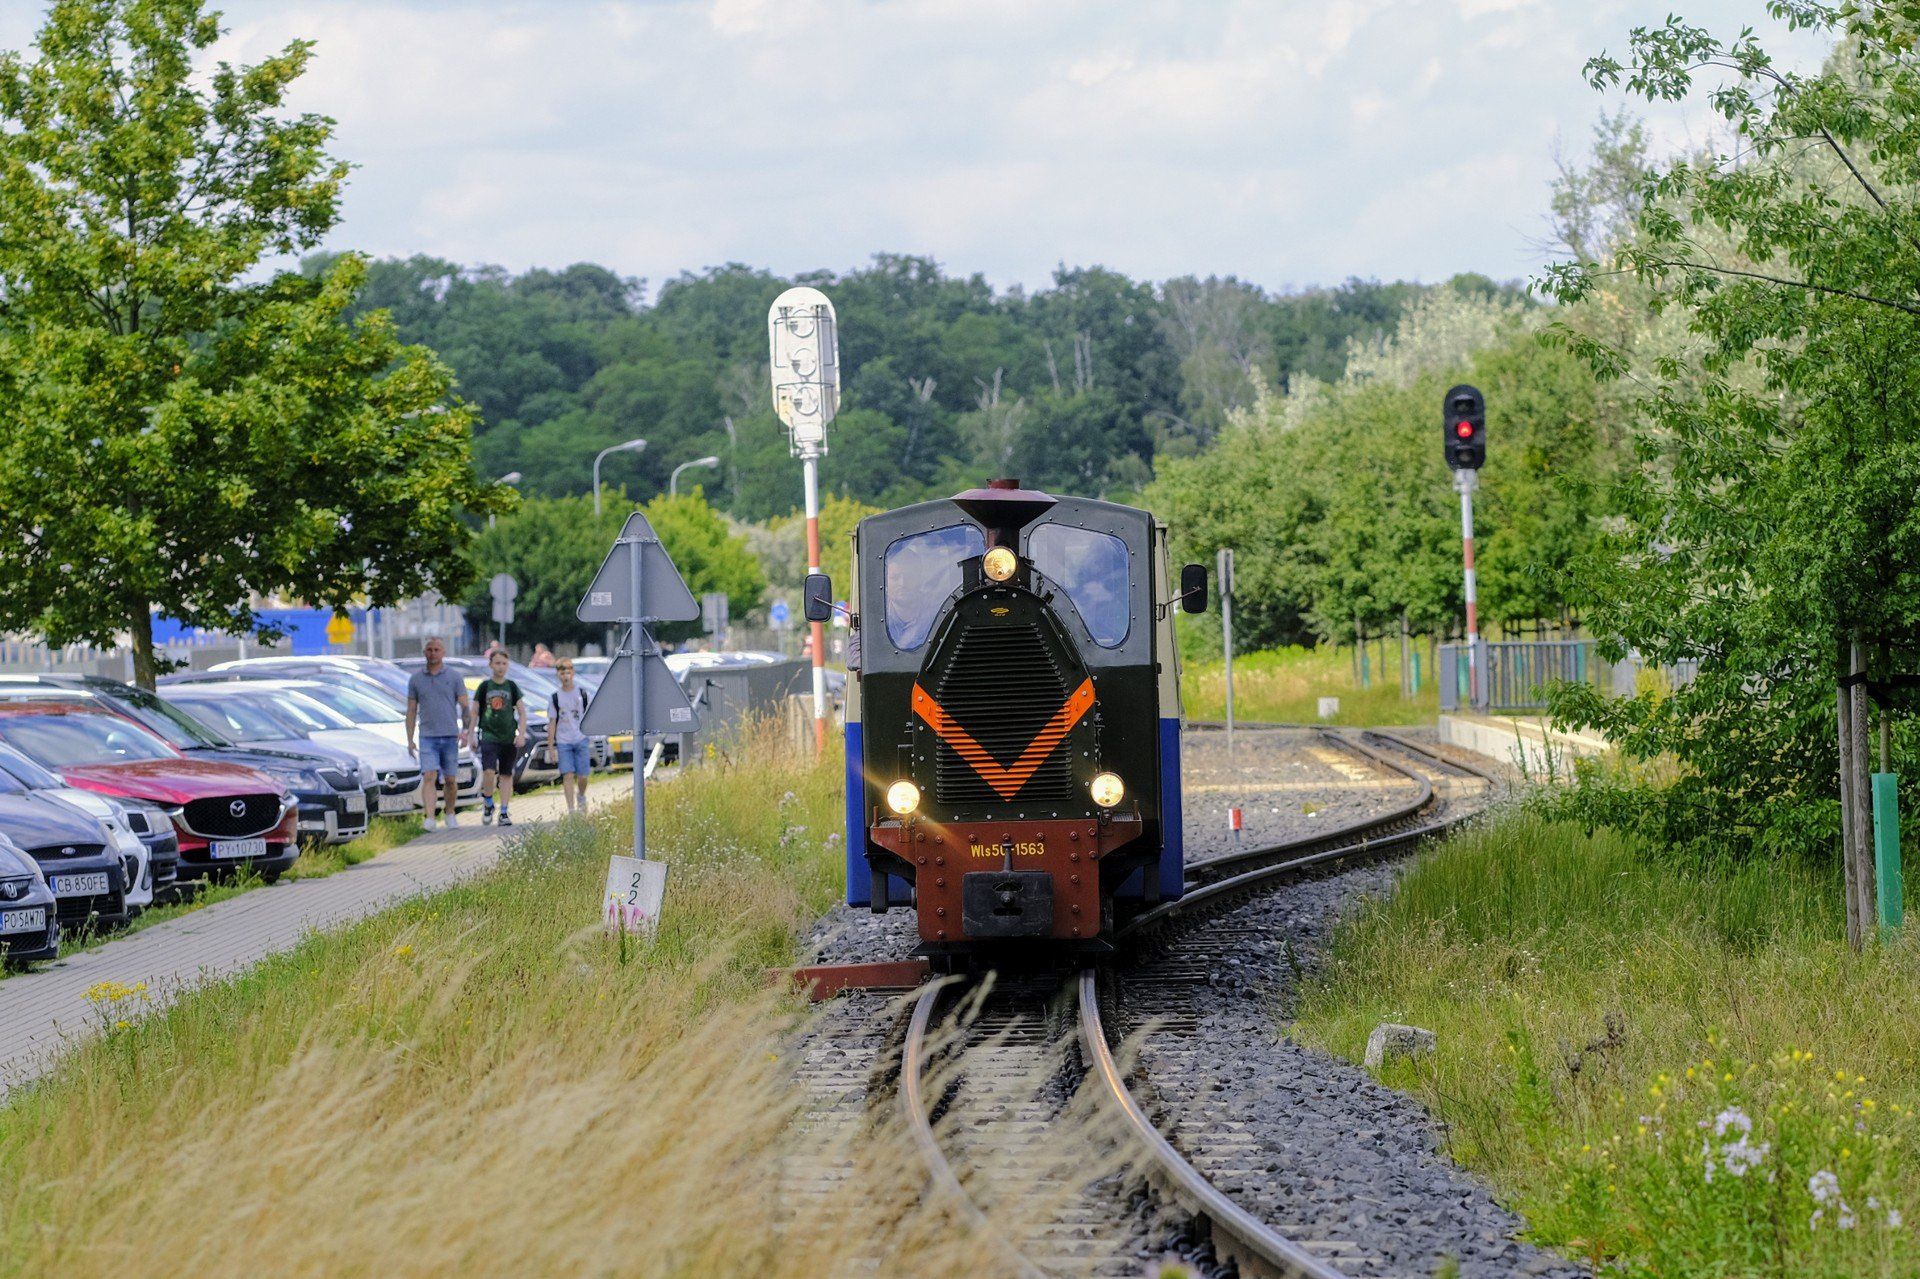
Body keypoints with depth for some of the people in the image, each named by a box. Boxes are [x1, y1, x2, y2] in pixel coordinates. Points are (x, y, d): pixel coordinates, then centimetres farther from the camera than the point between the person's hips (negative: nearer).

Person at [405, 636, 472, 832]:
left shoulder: (454, 677, 3)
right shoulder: (416, 679, 7)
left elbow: (465, 706, 2)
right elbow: (411, 711, 10)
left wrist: (465, 730, -13)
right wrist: (410, 740, 6)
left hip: (450, 737, 0)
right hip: (427, 738, 0)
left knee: (450, 779, 8)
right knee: (429, 777, -14)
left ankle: (450, 814, 27)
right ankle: (430, 819, -24)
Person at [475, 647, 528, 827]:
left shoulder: (512, 687, 6)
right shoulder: (484, 687, 2)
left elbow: (522, 712, 7)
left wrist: (521, 734, -4)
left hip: (509, 738, 2)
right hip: (489, 736, -2)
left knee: (506, 775, 5)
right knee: (489, 772, -18)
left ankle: (504, 813, 11)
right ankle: (488, 804, 4)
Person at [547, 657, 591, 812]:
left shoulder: (582, 693, 3)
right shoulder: (555, 698, 2)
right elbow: (552, 723, 4)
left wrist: (590, 740, 6)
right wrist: (551, 747, 0)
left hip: (581, 740, 0)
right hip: (563, 742, 0)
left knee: (582, 776, 1)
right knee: (568, 775, -9)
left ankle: (581, 796, 32)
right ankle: (571, 809, -8)